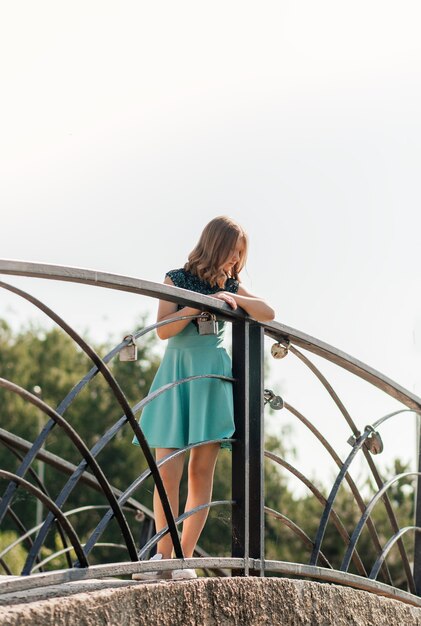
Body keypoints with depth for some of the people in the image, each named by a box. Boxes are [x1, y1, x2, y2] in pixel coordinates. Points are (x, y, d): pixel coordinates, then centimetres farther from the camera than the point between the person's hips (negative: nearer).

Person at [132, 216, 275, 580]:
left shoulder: (230, 286, 14)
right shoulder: (177, 280, 4)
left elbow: (269, 314, 5)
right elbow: (163, 329, -6)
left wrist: (231, 296, -8)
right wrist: (199, 303, -17)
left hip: (212, 376, 3)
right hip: (177, 372, -2)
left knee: (202, 471, -4)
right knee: (167, 472, -9)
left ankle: (185, 558, -1)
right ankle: (163, 557, -4)